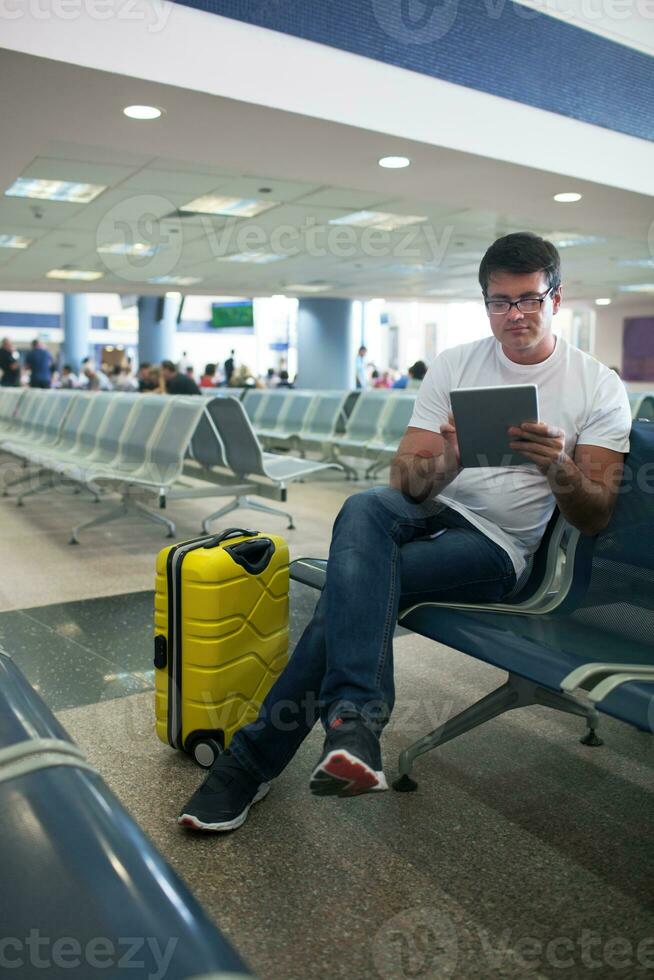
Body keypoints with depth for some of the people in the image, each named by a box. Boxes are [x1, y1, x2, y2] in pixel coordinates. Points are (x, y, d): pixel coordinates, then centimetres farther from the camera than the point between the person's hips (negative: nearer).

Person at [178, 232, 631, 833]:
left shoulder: (599, 389, 2)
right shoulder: (454, 365, 8)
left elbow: (595, 518, -1)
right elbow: (405, 479, 2)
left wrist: (558, 467, -23)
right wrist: (446, 465, -23)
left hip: (495, 546, -2)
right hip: (425, 512, 3)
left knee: (351, 590, -28)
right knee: (364, 507, -35)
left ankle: (253, 760, -21)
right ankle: (356, 724, -41)